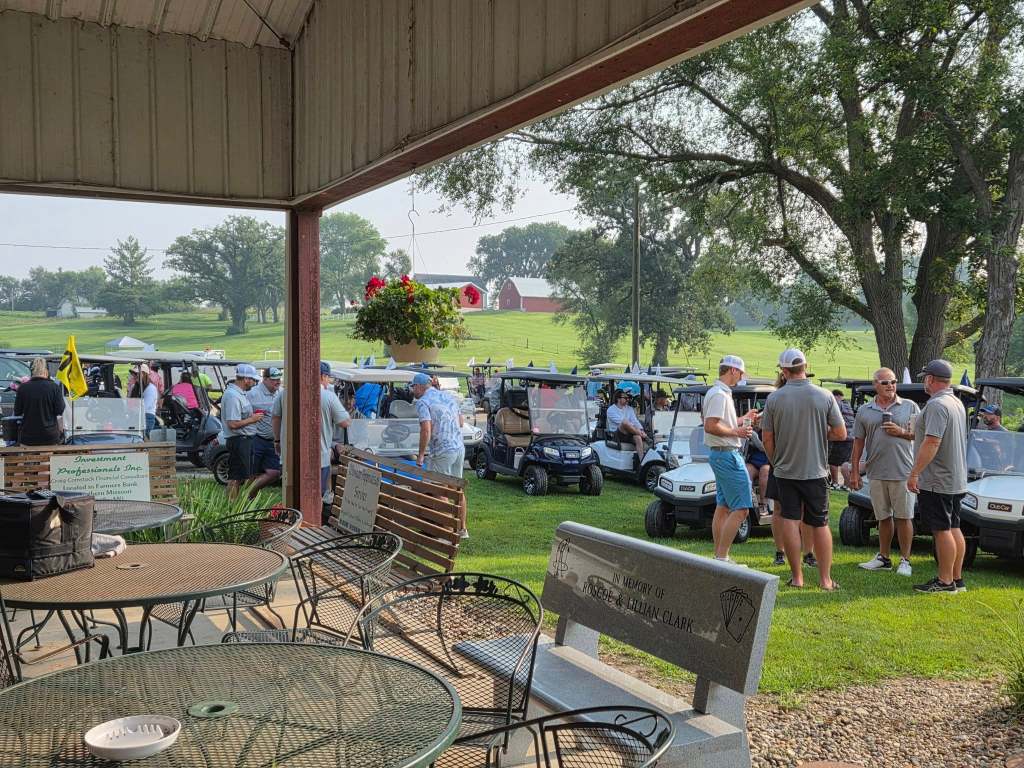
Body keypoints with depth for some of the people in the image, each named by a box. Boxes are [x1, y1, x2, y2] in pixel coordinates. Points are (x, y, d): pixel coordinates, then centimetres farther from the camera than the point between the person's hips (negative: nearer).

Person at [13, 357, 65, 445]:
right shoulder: (54, 387, -9)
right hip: (50, 435, -1)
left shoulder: (23, 387, -6)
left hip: (28, 436, 1)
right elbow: (59, 411, -7)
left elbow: (17, 412, 1)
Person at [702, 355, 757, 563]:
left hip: (719, 454, 11)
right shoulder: (719, 394, -16)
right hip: (727, 454, -11)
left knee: (723, 507, 12)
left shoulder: (718, 392, 17)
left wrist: (743, 419, 27)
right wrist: (737, 432, -15)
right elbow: (710, 426, -24)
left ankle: (718, 557, 16)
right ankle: (722, 557, -10)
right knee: (740, 509, -10)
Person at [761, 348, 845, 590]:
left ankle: (797, 577, 9)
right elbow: (841, 433, -3)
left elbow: (767, 438, -1)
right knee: (820, 525, 8)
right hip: (816, 471, 0)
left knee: (790, 522, 5)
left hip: (785, 471, 0)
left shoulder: (774, 398, -6)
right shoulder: (824, 396, -6)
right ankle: (825, 579, 10)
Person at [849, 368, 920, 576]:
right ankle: (883, 558, 23)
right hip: (876, 472, 2)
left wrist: (902, 432, -12)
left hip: (903, 472, -2)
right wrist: (854, 471, 6)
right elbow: (858, 442, 9)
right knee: (883, 517, 12)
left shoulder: (910, 407, 4)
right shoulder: (864, 410, 8)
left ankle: (905, 560, 11)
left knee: (904, 517, 1)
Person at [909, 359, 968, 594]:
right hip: (956, 481, 10)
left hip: (937, 481, -10)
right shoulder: (957, 403, 14)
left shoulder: (936, 405, -19)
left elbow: (931, 443, -26)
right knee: (954, 528, 13)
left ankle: (945, 581, 1)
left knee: (942, 530, -4)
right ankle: (957, 579, 19)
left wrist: (914, 473, -23)